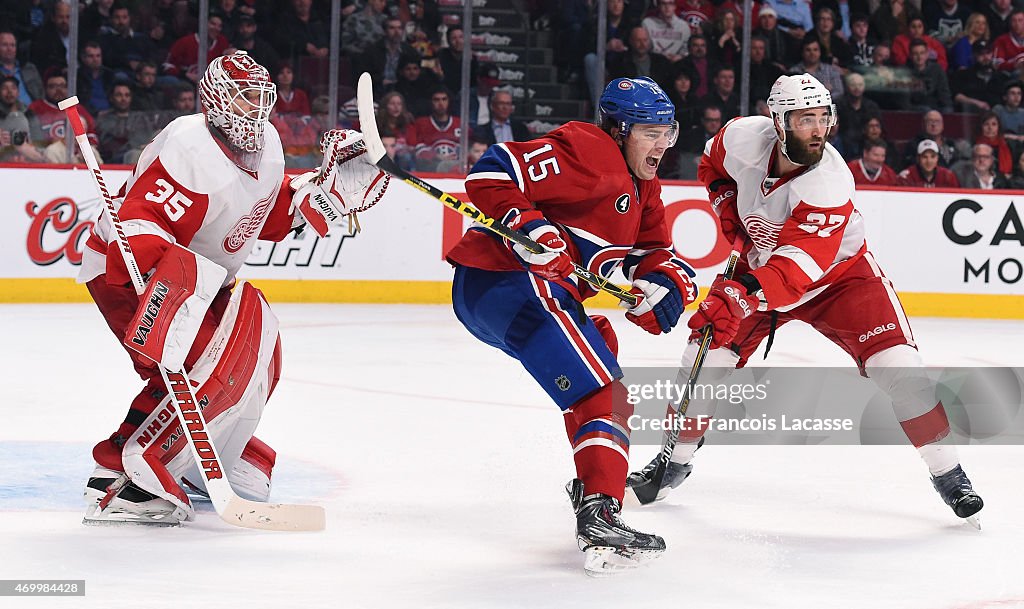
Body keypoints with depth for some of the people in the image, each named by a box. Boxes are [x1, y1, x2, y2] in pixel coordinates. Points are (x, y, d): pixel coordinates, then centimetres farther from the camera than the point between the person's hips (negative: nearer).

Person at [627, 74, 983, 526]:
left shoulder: (830, 183, -35)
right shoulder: (745, 137, -22)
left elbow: (799, 266, -46)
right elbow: (713, 166, 6)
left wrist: (743, 296, -59)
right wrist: (731, 214, -8)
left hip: (838, 271, -3)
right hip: (760, 261, 3)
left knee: (894, 363, -18)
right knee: (707, 350, -10)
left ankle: (947, 472, -4)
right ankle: (676, 459, 11)